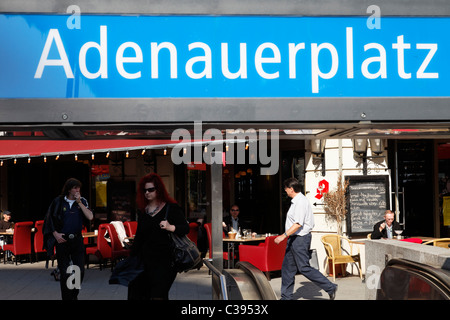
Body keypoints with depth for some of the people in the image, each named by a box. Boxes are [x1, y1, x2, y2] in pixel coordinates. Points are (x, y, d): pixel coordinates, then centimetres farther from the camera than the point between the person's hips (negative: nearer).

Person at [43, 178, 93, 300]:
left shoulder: (82, 201, 4)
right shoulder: (58, 201, 0)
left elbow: (90, 217, -8)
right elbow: (49, 219, 4)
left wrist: (79, 202, -11)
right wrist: (55, 234, -6)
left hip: (77, 240, 2)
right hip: (62, 240, -2)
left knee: (80, 270, -1)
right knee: (65, 272, 2)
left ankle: (74, 295, 21)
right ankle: (66, 297, 12)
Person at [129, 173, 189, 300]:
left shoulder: (171, 208, -2)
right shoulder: (142, 210, 14)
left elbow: (186, 228, -10)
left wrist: (171, 227, -30)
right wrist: (131, 257, 21)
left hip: (165, 260, -5)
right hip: (145, 259, 5)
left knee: (158, 295, -13)